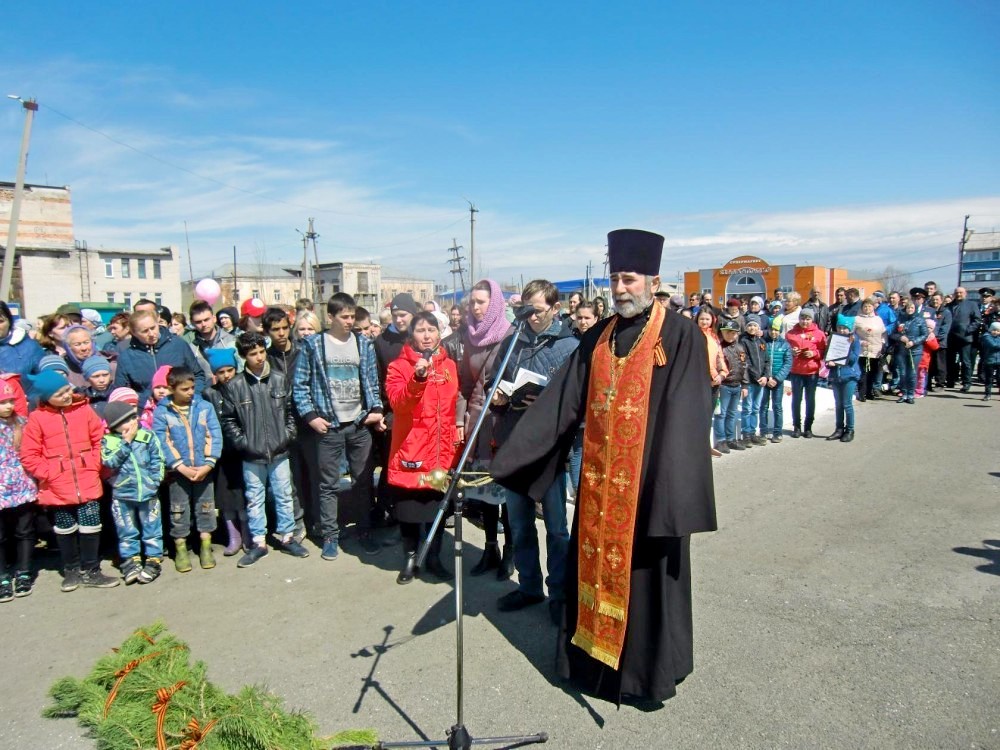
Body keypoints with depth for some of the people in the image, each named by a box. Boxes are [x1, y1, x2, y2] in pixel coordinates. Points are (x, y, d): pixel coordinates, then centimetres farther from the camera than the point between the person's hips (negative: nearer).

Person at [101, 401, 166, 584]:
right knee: (126, 531, 11)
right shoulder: (108, 441, -3)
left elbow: (157, 461, -1)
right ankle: (131, 560, 24)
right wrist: (126, 442, -16)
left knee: (152, 528, 8)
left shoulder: (147, 436, -3)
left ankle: (153, 560, 18)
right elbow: (110, 462, -17)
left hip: (148, 492, 0)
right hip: (122, 495, 0)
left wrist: (155, 481, -10)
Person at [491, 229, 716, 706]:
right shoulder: (599, 337, 8)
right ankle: (592, 656, 33)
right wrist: (512, 454, -1)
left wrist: (676, 487, -22)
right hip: (599, 478, 5)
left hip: (649, 479, -5)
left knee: (646, 572, 8)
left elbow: (687, 415, -14)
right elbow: (562, 400, 5)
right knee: (595, 566, 14)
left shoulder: (680, 336, -7)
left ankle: (649, 669, 27)